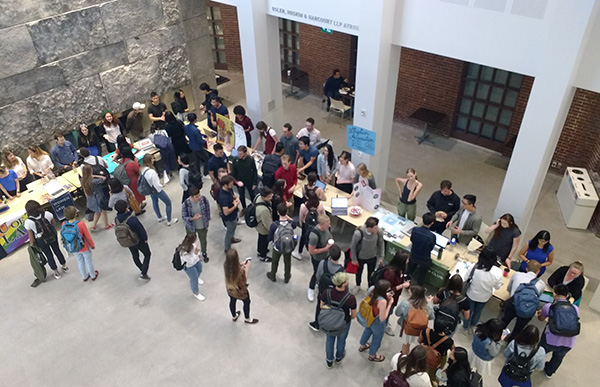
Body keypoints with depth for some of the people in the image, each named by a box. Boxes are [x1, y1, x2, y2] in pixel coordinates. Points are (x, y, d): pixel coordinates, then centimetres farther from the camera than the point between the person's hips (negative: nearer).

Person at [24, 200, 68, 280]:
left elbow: (31, 236, -16)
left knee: (49, 255, 20)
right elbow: (53, 223, -7)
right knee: (57, 250, 26)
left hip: (41, 241, -2)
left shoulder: (28, 222, -28)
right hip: (52, 237, 2)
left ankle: (56, 273, 39)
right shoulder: (47, 214, -25)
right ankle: (64, 266, 48)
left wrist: (32, 244, 2)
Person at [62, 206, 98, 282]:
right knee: (88, 261, 21)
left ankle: (85, 277, 47)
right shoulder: (81, 224, -31)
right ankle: (93, 276, 43)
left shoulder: (64, 224, -19)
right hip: (84, 247, -4)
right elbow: (88, 236, -18)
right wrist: (92, 245, 1)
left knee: (80, 262, 26)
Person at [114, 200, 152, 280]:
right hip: (139, 241, -6)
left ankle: (142, 270, 48)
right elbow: (141, 229, -24)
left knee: (135, 256, 27)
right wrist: (145, 238, -6)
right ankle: (143, 273, 12)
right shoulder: (132, 219, -35)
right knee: (147, 255, 17)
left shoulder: (117, 219, -16)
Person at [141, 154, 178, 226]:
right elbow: (156, 184, -28)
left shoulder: (143, 169, -11)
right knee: (168, 203, 10)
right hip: (156, 190, -8)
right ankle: (169, 221, 21)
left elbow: (144, 180, 3)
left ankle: (159, 217, 50)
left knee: (154, 202, 28)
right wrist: (161, 186, -6)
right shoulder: (151, 172, -36)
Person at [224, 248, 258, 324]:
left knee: (232, 301, 33)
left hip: (230, 289, 5)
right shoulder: (241, 270, -42)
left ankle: (234, 316, 60)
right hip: (240, 291, -5)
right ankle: (247, 319, 50)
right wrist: (247, 268, -20)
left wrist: (242, 264, -6)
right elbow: (245, 280, -24)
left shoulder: (225, 265, -23)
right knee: (247, 302, 26)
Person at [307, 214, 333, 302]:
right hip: (317, 259, -7)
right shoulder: (314, 235, -41)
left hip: (326, 255, 7)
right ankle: (311, 289, 44)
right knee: (317, 273, 17)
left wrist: (331, 240, -11)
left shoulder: (325, 228, -18)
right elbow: (311, 251, -31)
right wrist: (325, 248, -30)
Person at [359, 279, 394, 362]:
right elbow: (382, 319, -30)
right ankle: (372, 356, 52)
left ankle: (362, 346, 65)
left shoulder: (373, 290, -23)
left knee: (367, 330, 36)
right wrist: (390, 303, -29)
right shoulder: (383, 301, -42)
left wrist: (386, 298, -14)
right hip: (377, 323, -6)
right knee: (377, 339, 24)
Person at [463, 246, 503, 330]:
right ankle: (473, 324, 59)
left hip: (472, 294, -1)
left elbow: (467, 276, -13)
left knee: (469, 311, 28)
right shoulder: (498, 272, -31)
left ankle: (466, 326, 52)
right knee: (478, 311, 32)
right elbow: (497, 287, -13)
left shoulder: (475, 267, -34)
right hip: (484, 297, 1)